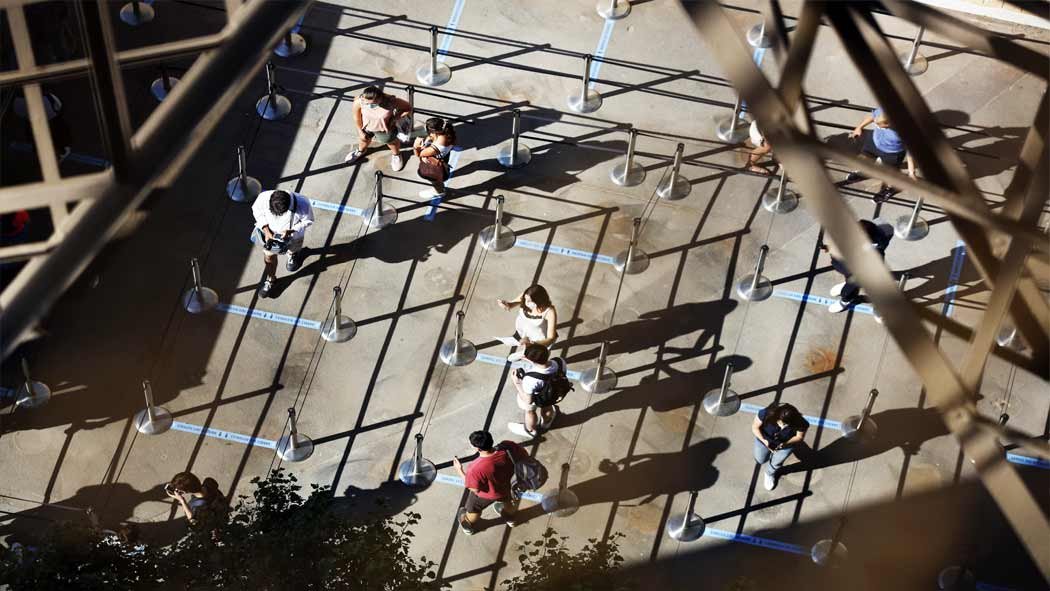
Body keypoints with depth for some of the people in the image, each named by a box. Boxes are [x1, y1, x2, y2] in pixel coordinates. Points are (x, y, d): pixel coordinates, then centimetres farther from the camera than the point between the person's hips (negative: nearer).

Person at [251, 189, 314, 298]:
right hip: (270, 232, 1)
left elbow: (308, 221, -21)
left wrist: (290, 231, -34)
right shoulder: (264, 198, -38)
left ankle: (292, 254, 70)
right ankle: (270, 280, 50)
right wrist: (266, 231, -25)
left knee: (293, 249, 31)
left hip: (293, 235, -1)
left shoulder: (302, 204, -41)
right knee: (269, 257, 21)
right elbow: (257, 211, -15)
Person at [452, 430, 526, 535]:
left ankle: (468, 525, 63)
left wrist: (460, 471, -16)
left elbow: (475, 490, -24)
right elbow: (525, 456, -15)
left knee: (473, 508, 33)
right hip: (506, 489, 3)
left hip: (486, 495, -3)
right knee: (508, 501, 39)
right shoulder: (508, 447, -34)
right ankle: (510, 518, 70)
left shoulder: (475, 469, -43)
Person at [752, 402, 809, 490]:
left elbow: (799, 437, -18)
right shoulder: (766, 414, -39)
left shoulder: (800, 423, -37)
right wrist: (764, 440, -36)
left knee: (776, 463, 12)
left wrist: (785, 444, -34)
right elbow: (755, 427, -22)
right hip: (765, 439, 0)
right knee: (760, 460, 12)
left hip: (786, 444, 0)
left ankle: (769, 474, 48)